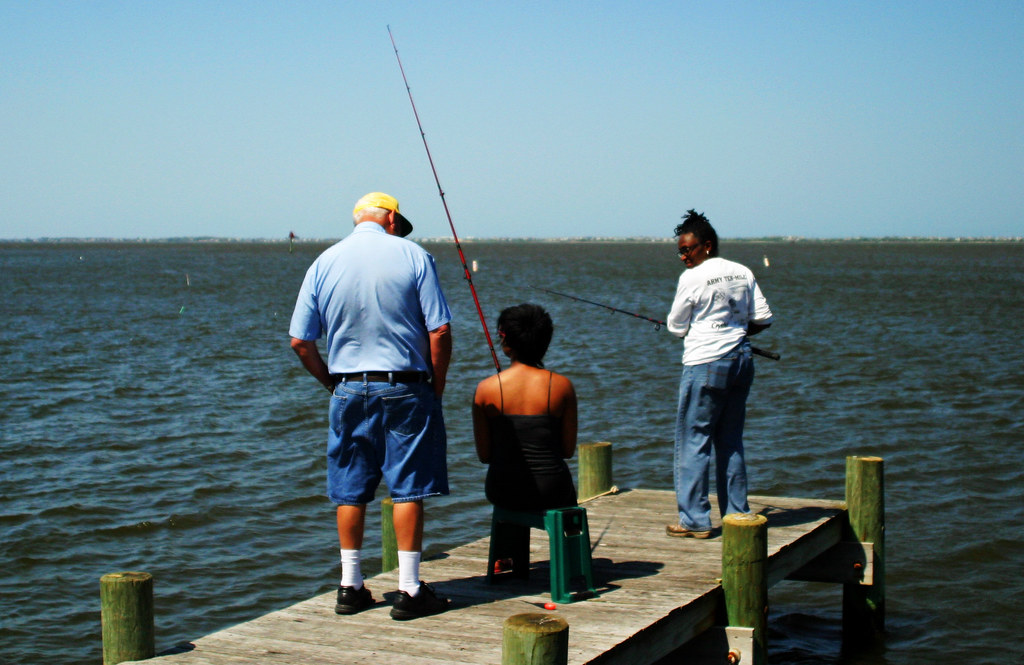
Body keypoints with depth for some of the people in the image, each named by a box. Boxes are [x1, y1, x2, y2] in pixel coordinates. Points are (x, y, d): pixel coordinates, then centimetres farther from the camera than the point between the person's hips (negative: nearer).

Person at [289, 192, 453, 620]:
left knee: (350, 491, 11)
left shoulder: (324, 263, 4)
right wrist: (436, 385, 3)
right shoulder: (412, 256, -3)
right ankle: (409, 589, 5)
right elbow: (440, 331, -8)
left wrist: (330, 382, 13)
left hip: (349, 389, 3)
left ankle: (351, 587, 17)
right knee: (408, 488, 3)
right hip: (405, 388, -3)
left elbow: (300, 341, 2)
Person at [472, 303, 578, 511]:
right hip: (550, 492, 0)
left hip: (504, 493, 0)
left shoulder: (486, 388, -8)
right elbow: (569, 451, -1)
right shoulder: (562, 386, -7)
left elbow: (484, 455, -2)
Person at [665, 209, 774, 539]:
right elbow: (763, 319, 7)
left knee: (693, 441, 0)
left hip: (705, 364, -7)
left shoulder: (691, 278, -9)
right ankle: (737, 515, 17)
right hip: (741, 361, 7)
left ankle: (695, 520, 0)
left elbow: (676, 328, -1)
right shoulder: (743, 273, 7)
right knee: (731, 441, 14)